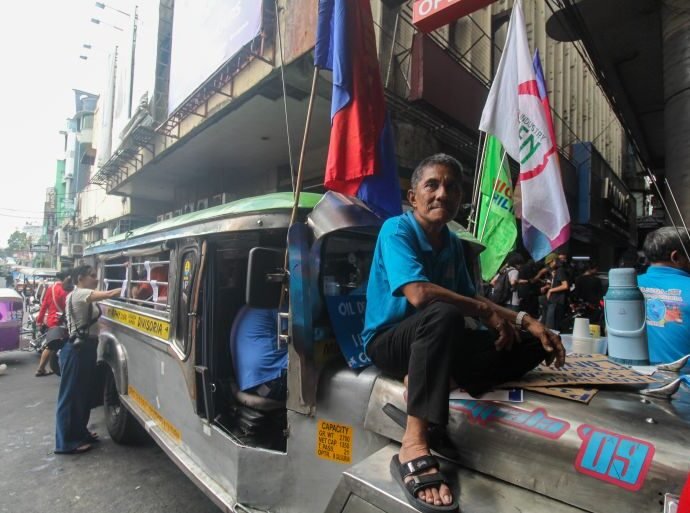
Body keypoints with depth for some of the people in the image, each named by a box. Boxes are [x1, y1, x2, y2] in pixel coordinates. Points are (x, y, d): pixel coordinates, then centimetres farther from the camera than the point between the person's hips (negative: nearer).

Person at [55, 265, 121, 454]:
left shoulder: (87, 298, 16)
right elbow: (109, 294, -26)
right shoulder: (78, 294, -15)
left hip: (86, 348, 10)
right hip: (77, 350, -10)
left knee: (85, 392, 17)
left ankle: (79, 433, 29)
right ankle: (67, 442, 10)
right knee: (71, 394, 0)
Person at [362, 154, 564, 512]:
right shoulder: (397, 230, -14)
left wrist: (526, 321, -1)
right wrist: (487, 311, -18)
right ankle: (414, 446, -34)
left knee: (532, 344, 1)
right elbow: (418, 293, -29)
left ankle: (429, 383, -13)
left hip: (435, 341, 8)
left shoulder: (452, 244, 8)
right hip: (388, 341, -7)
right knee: (443, 314, -39)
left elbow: (469, 299, 12)